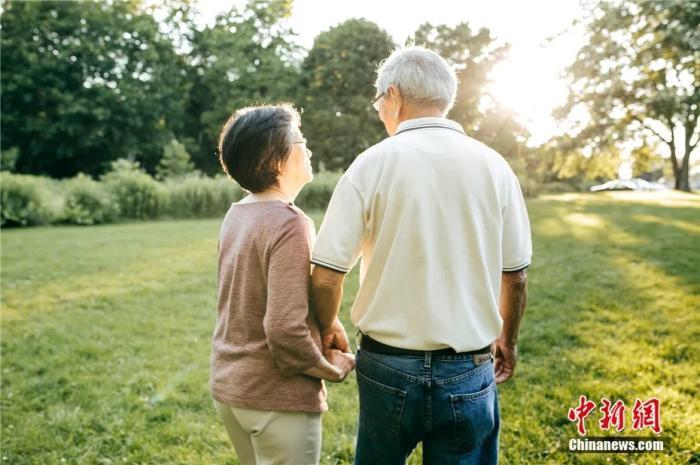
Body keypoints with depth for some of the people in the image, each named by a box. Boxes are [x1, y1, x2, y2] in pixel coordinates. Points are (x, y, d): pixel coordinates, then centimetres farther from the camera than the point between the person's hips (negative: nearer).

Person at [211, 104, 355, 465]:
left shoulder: (236, 214, 2)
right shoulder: (289, 225, -23)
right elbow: (285, 331, -26)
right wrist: (335, 367, -9)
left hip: (228, 383, 8)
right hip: (275, 396, -8)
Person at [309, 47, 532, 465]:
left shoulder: (373, 164, -10)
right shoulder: (493, 166, -3)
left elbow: (326, 276, -11)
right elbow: (515, 276, 2)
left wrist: (329, 328, 9)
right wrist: (507, 340, 20)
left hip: (388, 366, -1)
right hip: (469, 372, 2)